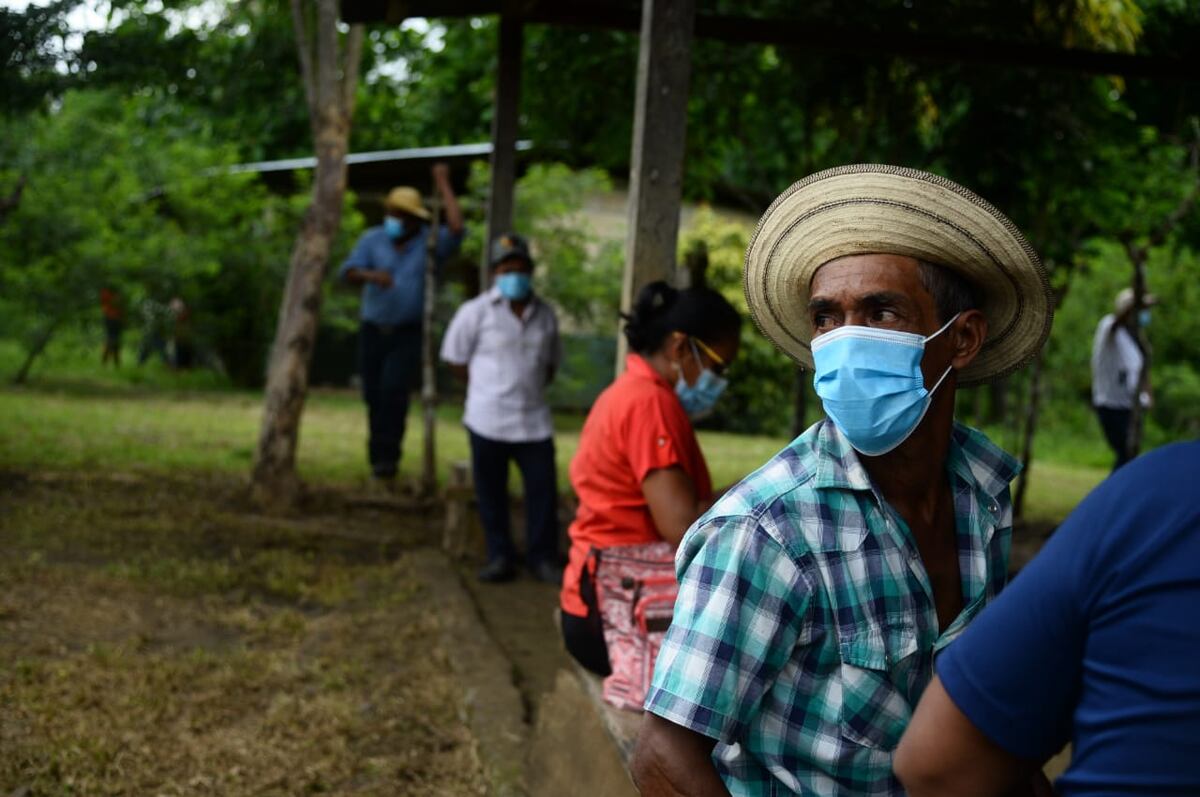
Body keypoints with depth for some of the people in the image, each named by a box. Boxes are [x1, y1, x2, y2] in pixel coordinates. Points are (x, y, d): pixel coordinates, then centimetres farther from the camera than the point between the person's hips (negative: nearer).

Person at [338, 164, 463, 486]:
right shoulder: (373, 239, -1)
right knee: (374, 397, 7)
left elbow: (456, 228, -24)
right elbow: (347, 272, -11)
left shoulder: (430, 243, -4)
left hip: (409, 334, -3)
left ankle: (386, 460, -18)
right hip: (373, 330, 3)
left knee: (393, 389, -22)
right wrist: (370, 275, -34)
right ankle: (380, 461, 23)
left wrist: (443, 184, -17)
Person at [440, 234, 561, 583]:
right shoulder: (476, 311, -5)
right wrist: (488, 388, 2)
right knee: (491, 492, 5)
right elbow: (456, 358, 1)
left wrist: (532, 388, 7)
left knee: (543, 489, 2)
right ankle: (499, 556, 18)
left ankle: (543, 558, 14)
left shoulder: (545, 315, 7)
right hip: (488, 420, -3)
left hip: (535, 420, 3)